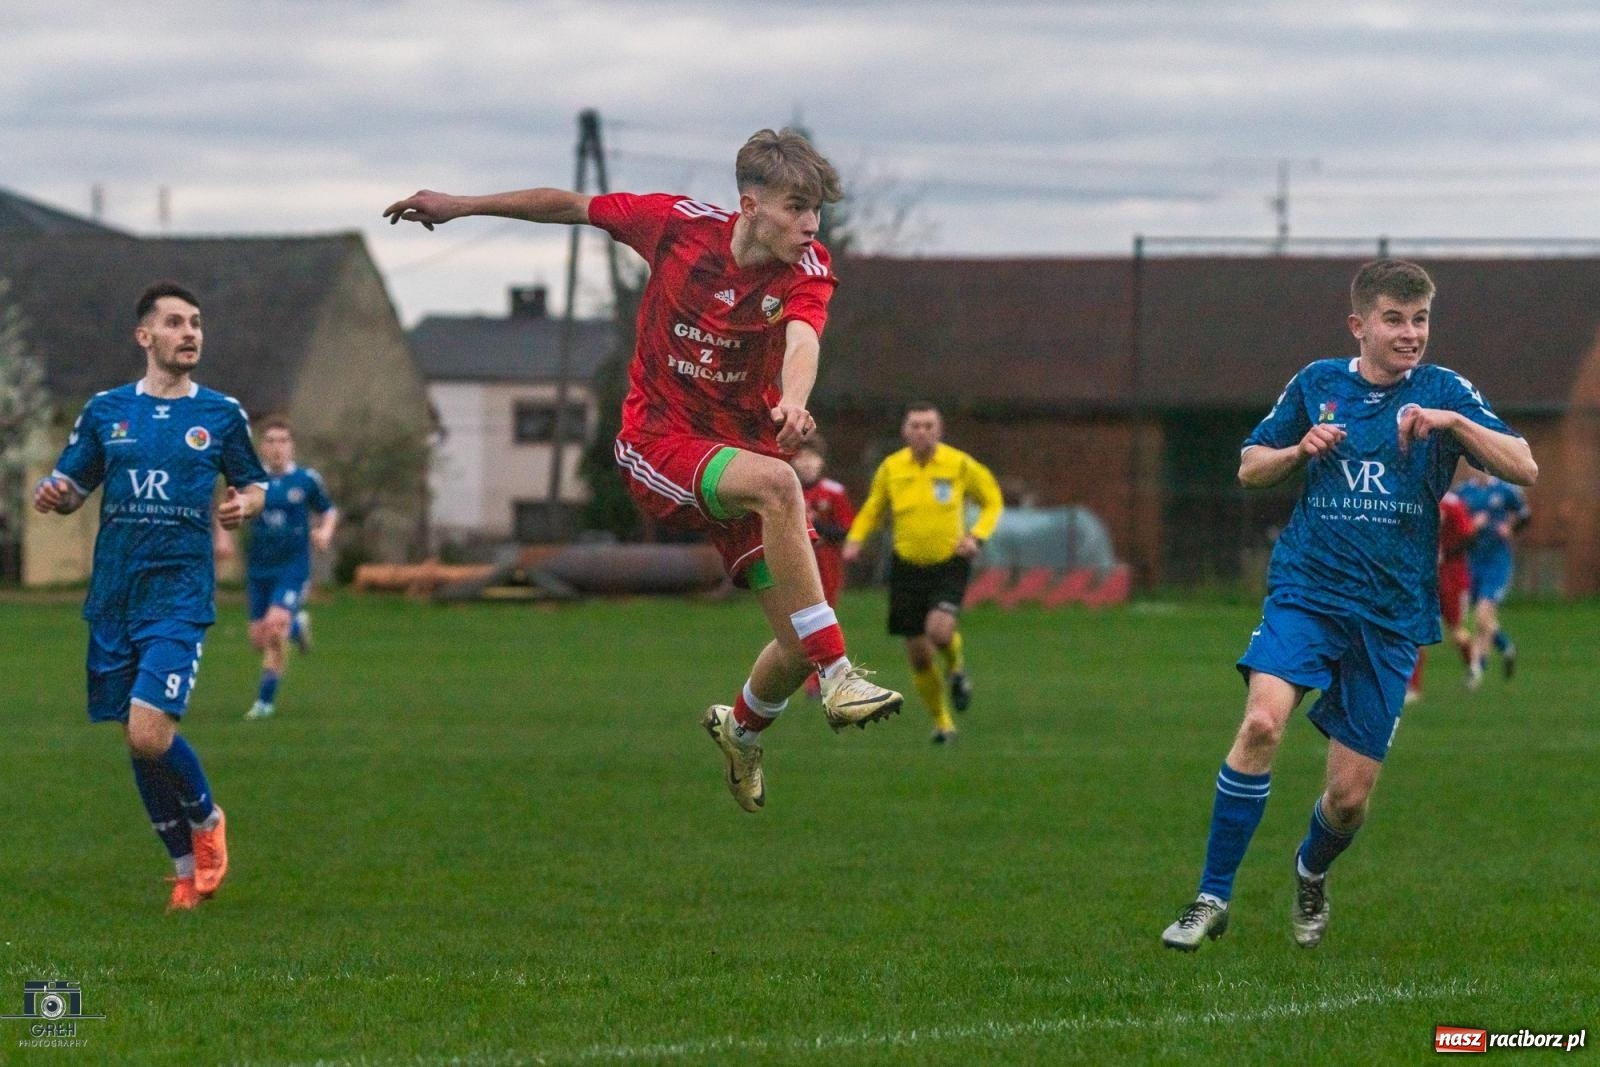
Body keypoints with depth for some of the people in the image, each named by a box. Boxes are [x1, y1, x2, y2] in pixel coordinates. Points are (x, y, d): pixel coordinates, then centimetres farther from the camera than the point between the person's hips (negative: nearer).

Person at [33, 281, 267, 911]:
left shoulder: (220, 414, 5)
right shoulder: (105, 411, 8)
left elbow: (254, 484, 17)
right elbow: (70, 487, 13)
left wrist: (245, 504, -7)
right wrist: (53, 495, -10)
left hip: (179, 597, -3)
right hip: (113, 599, 3)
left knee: (149, 734, -18)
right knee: (139, 742, 6)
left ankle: (206, 819, 11)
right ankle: (188, 866, 22)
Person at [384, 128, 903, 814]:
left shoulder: (807, 269, -11)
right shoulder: (680, 223, -11)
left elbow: (802, 337, -34)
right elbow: (571, 207, 4)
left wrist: (793, 401, -55)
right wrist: (461, 206, 8)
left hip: (745, 455, 2)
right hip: (659, 442, -2)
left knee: (798, 648, -4)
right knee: (775, 484, -36)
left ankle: (742, 730, 33)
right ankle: (839, 677, -36)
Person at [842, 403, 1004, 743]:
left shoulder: (960, 465, -6)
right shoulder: (891, 469, -1)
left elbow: (992, 501, 7)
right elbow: (873, 509, 15)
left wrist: (977, 536, -10)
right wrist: (855, 539, -3)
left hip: (950, 564, -3)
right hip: (908, 566, 3)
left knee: (939, 630, -27)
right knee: (918, 653, 3)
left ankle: (956, 667, 10)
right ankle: (942, 722, 24)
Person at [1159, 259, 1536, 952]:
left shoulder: (1444, 391, 3)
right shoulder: (1317, 384, 6)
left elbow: (1524, 469, -6)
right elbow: (1250, 470, 15)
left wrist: (1451, 421, -21)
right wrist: (1301, 449, -6)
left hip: (1392, 613, 0)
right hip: (1307, 589, 0)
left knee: (1349, 796, 1)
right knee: (1262, 722, -27)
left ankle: (1312, 871, 36)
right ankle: (1212, 898, -18)